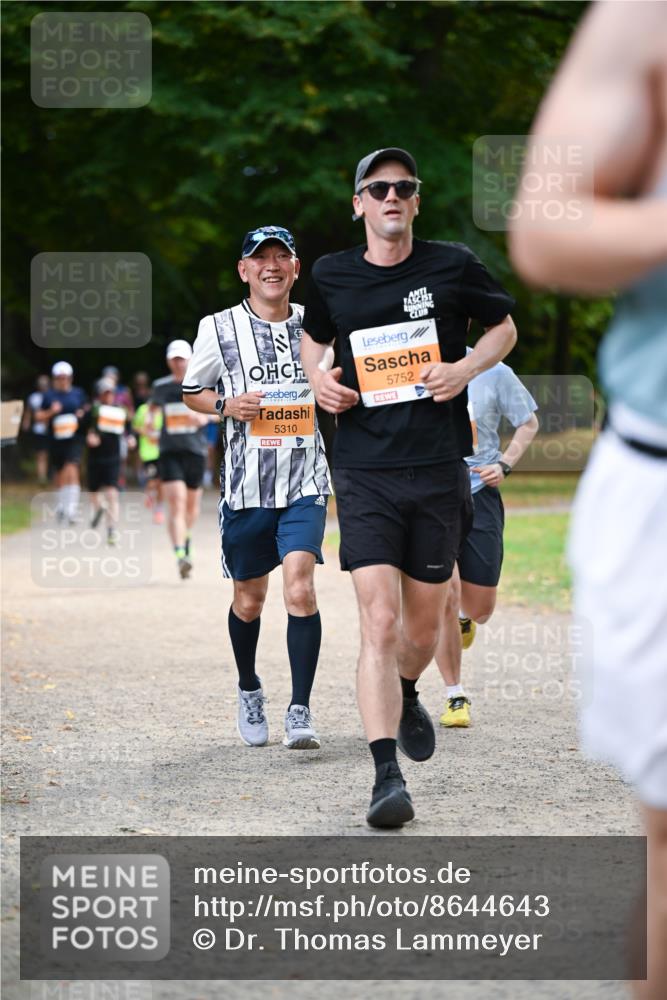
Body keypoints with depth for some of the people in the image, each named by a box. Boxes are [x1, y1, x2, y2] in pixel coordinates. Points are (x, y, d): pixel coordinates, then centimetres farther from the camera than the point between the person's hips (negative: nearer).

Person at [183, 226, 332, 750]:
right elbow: (192, 391, 11)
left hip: (305, 483, 0)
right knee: (249, 599, 12)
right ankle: (249, 691, 38)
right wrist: (228, 405, -8)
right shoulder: (219, 328, 0)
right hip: (246, 485, 0)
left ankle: (300, 712, -13)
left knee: (300, 589, -18)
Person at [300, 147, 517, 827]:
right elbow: (312, 336, 25)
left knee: (424, 624, 10)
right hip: (364, 471, -1)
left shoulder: (453, 266, 2)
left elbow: (504, 327, 15)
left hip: (438, 469, 1)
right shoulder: (331, 276, 6)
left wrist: (466, 368, -4)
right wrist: (318, 376, 3)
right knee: (379, 620, -14)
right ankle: (387, 777, -16)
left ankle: (407, 695, 46)